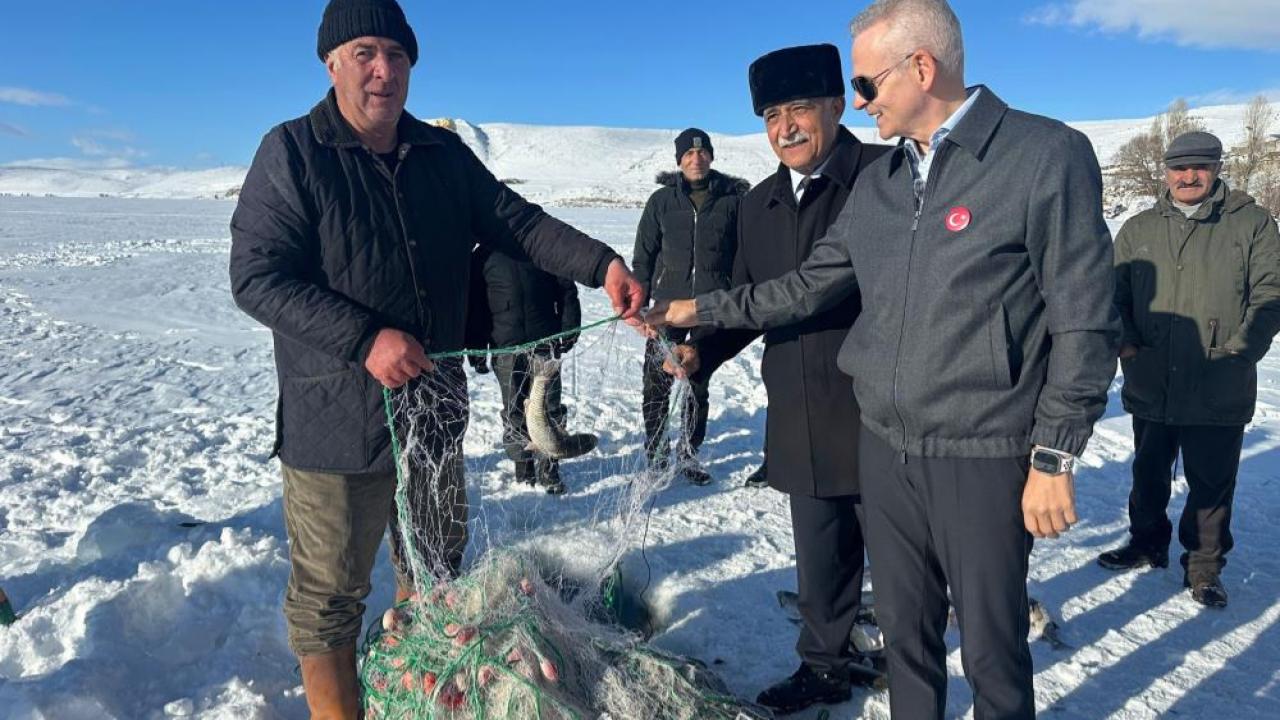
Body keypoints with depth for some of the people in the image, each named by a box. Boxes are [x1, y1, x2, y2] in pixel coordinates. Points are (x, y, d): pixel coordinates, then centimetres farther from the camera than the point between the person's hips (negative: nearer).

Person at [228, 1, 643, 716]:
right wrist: (364, 339, -26)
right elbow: (257, 276, -16)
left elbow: (513, 218, 2)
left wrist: (599, 262, -14)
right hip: (337, 422, -6)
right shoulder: (292, 153, -10)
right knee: (331, 596, 7)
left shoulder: (443, 153, 5)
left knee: (438, 565, 22)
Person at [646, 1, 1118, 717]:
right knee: (906, 632, 18)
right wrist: (702, 309, 11)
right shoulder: (879, 182, 8)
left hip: (986, 459, -5)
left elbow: (1082, 322, -10)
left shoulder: (1047, 154, -10)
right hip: (884, 447, 5)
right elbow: (808, 285, 14)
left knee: (993, 650, 9)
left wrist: (1054, 458, -11)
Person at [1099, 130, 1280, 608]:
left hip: (1219, 392, -3)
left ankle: (1204, 566, 22)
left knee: (1212, 485, 6)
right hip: (1149, 386, 3)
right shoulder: (1137, 230, 10)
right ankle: (1147, 544, 37)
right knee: (1148, 475, 18)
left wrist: (1240, 350, -13)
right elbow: (1114, 294, 9)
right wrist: (1125, 341, -6)